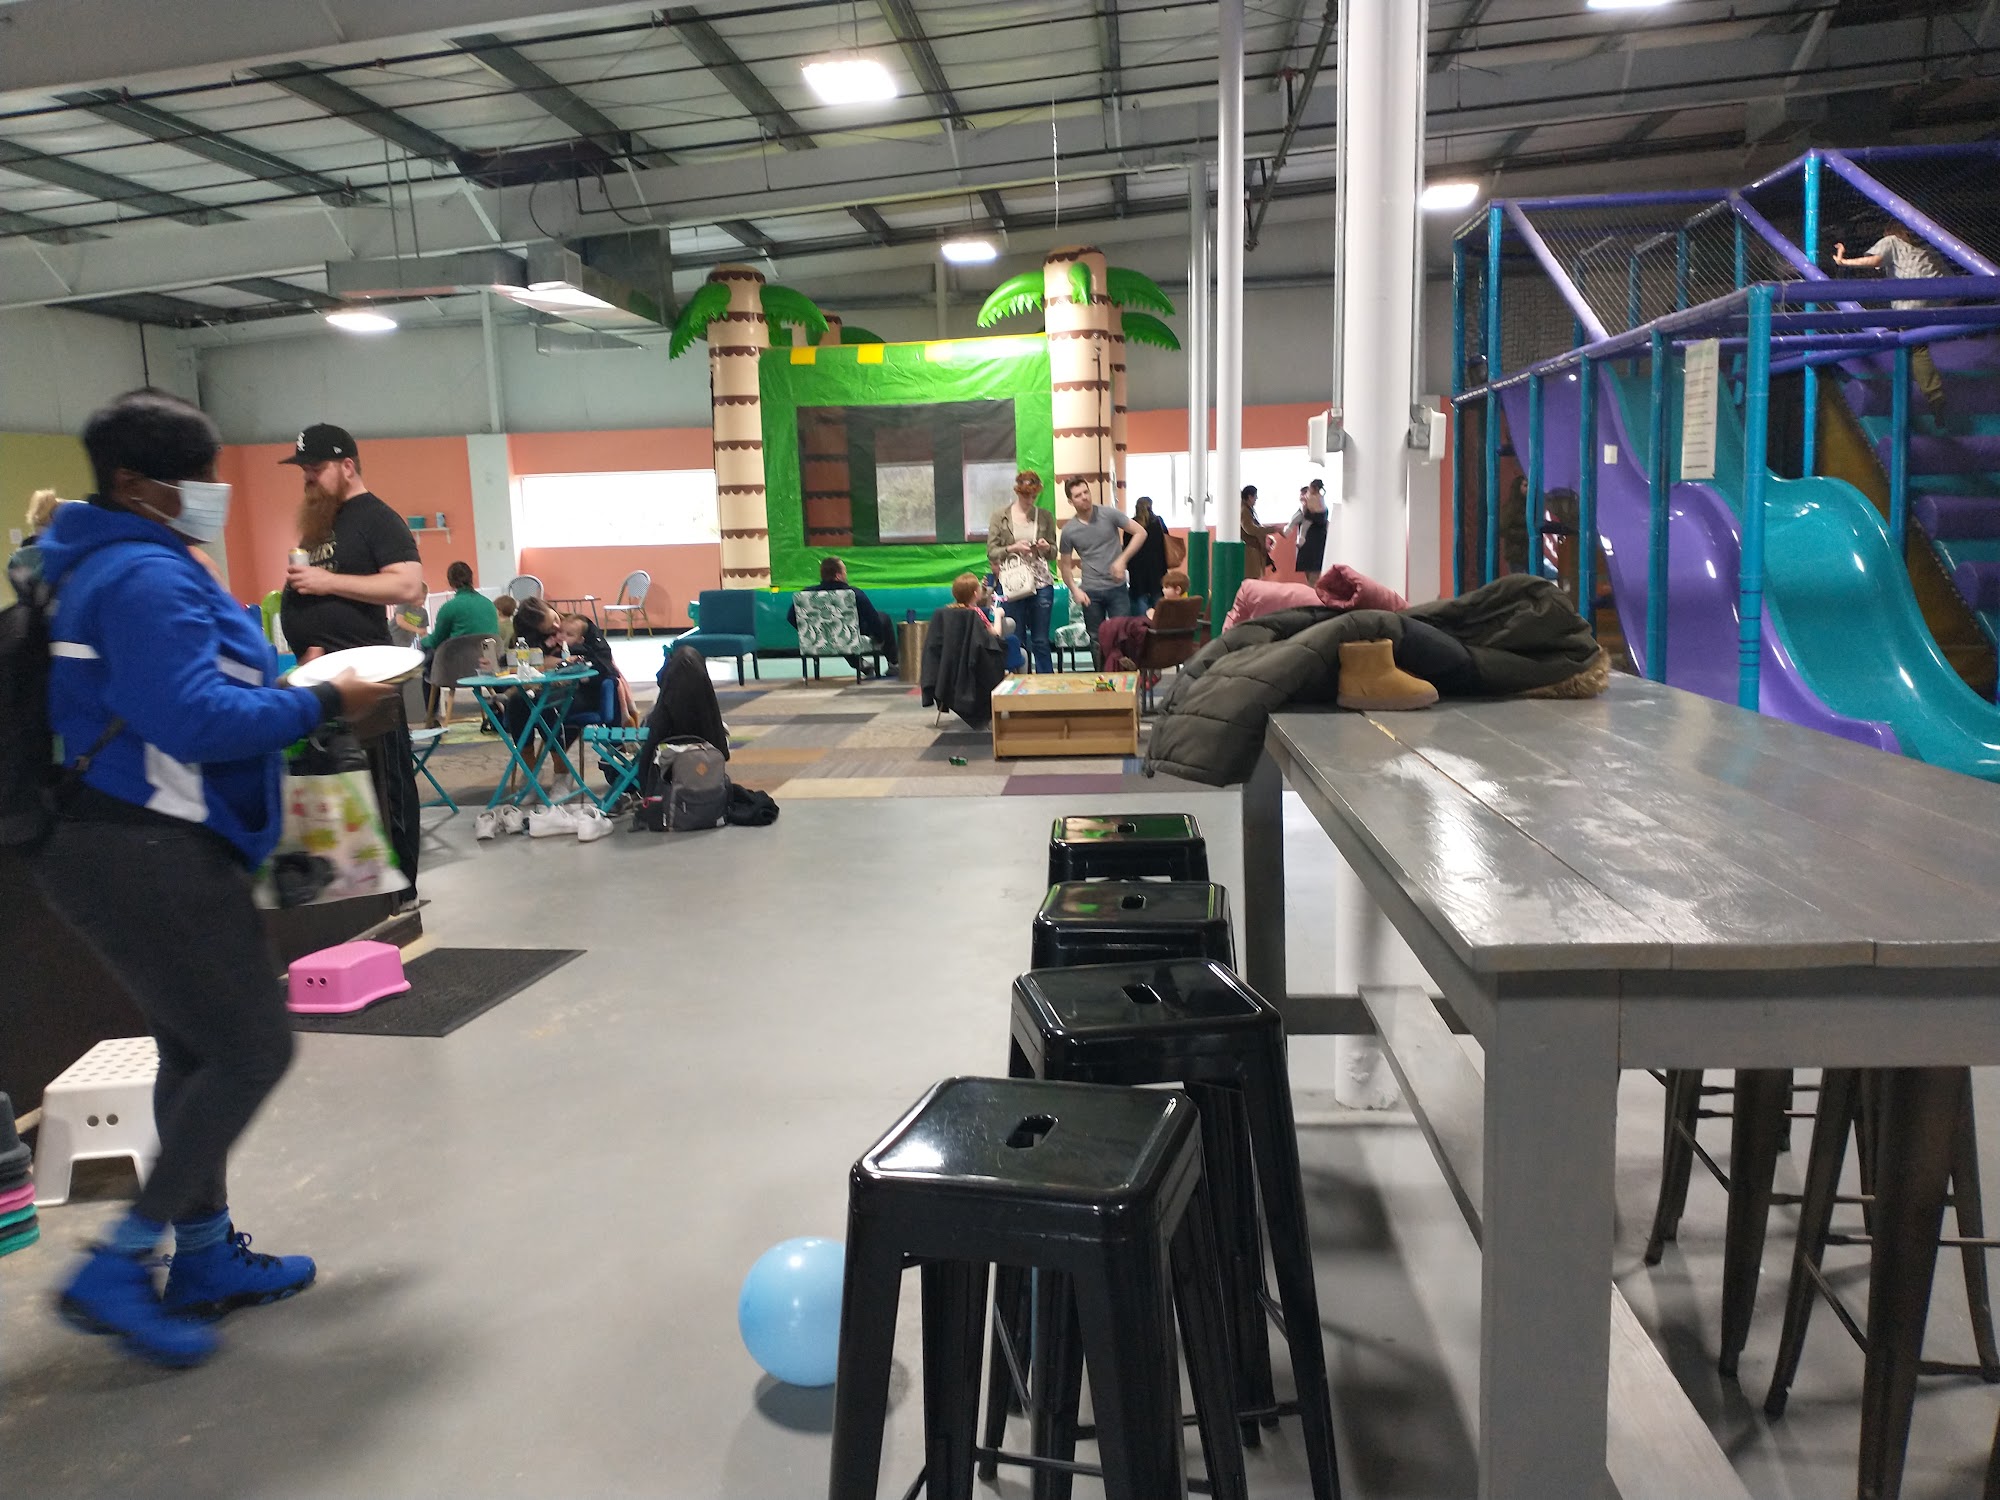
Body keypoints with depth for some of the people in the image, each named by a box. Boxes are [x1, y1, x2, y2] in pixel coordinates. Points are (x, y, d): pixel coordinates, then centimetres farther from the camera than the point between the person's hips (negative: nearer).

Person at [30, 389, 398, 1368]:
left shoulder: (113, 565, 16)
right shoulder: (147, 577, -18)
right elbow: (195, 719, -27)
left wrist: (287, 691, 12)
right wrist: (321, 705, -18)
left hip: (144, 848, 11)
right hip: (151, 856, -11)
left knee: (198, 1051, 17)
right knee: (252, 1050, -6)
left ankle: (206, 1258, 29)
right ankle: (115, 1270, 3)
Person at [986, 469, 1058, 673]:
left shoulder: (1045, 517, 7)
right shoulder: (999, 517, 3)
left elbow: (1053, 552, 13)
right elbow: (991, 553, 0)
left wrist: (1046, 548, -10)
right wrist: (1013, 548, -16)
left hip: (1041, 584, 1)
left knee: (1040, 641, 3)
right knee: (1017, 642, 4)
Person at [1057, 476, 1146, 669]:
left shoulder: (1108, 514, -5)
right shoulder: (1069, 530, -1)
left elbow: (1140, 532, -3)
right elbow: (1066, 565, 7)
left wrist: (1122, 559, -13)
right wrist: (1075, 590, -9)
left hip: (1117, 588, -1)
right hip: (1091, 592, 1)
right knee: (1097, 641, 9)